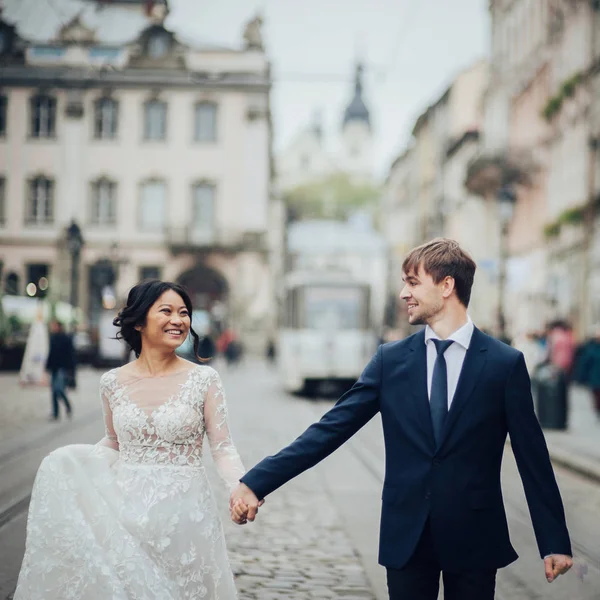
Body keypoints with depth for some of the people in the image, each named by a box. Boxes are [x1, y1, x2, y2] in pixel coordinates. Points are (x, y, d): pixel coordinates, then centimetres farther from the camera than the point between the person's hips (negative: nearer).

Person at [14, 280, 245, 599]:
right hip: (125, 509, 1)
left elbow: (222, 446, -6)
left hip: (183, 512, -1)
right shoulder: (113, 382, 2)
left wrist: (242, 489, -24)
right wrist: (73, 469, 1)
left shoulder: (203, 379, -5)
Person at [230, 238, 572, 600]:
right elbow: (331, 429, -1)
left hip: (475, 537, -1)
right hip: (406, 536, 2)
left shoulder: (505, 363, -4)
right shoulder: (391, 360, 2)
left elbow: (532, 455, -1)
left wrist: (555, 542, -2)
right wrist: (257, 481, -9)